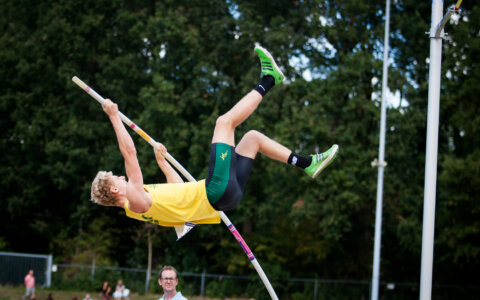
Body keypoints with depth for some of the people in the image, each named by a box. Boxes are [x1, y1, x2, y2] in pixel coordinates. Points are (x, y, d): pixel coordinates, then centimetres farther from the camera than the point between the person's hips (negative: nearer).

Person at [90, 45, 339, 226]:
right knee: (224, 122, -7)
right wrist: (114, 118, -17)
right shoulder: (136, 201, -13)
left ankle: (307, 164, 17)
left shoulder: (139, 207, 16)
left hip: (226, 195, 10)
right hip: (216, 192, -10)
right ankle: (267, 80, 7)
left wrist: (161, 161, 32)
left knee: (252, 137, 21)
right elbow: (129, 152, -20)